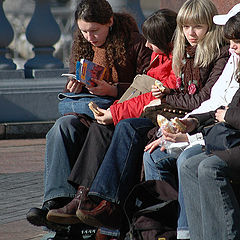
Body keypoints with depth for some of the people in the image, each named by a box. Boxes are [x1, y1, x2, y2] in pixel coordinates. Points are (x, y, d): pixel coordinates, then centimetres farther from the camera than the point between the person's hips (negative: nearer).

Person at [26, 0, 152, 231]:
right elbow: (74, 88, 21)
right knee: (64, 125, -29)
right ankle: (57, 200, -40)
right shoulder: (81, 45, 14)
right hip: (89, 115, 6)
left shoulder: (134, 43, -4)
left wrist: (113, 90, -22)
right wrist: (73, 88, -4)